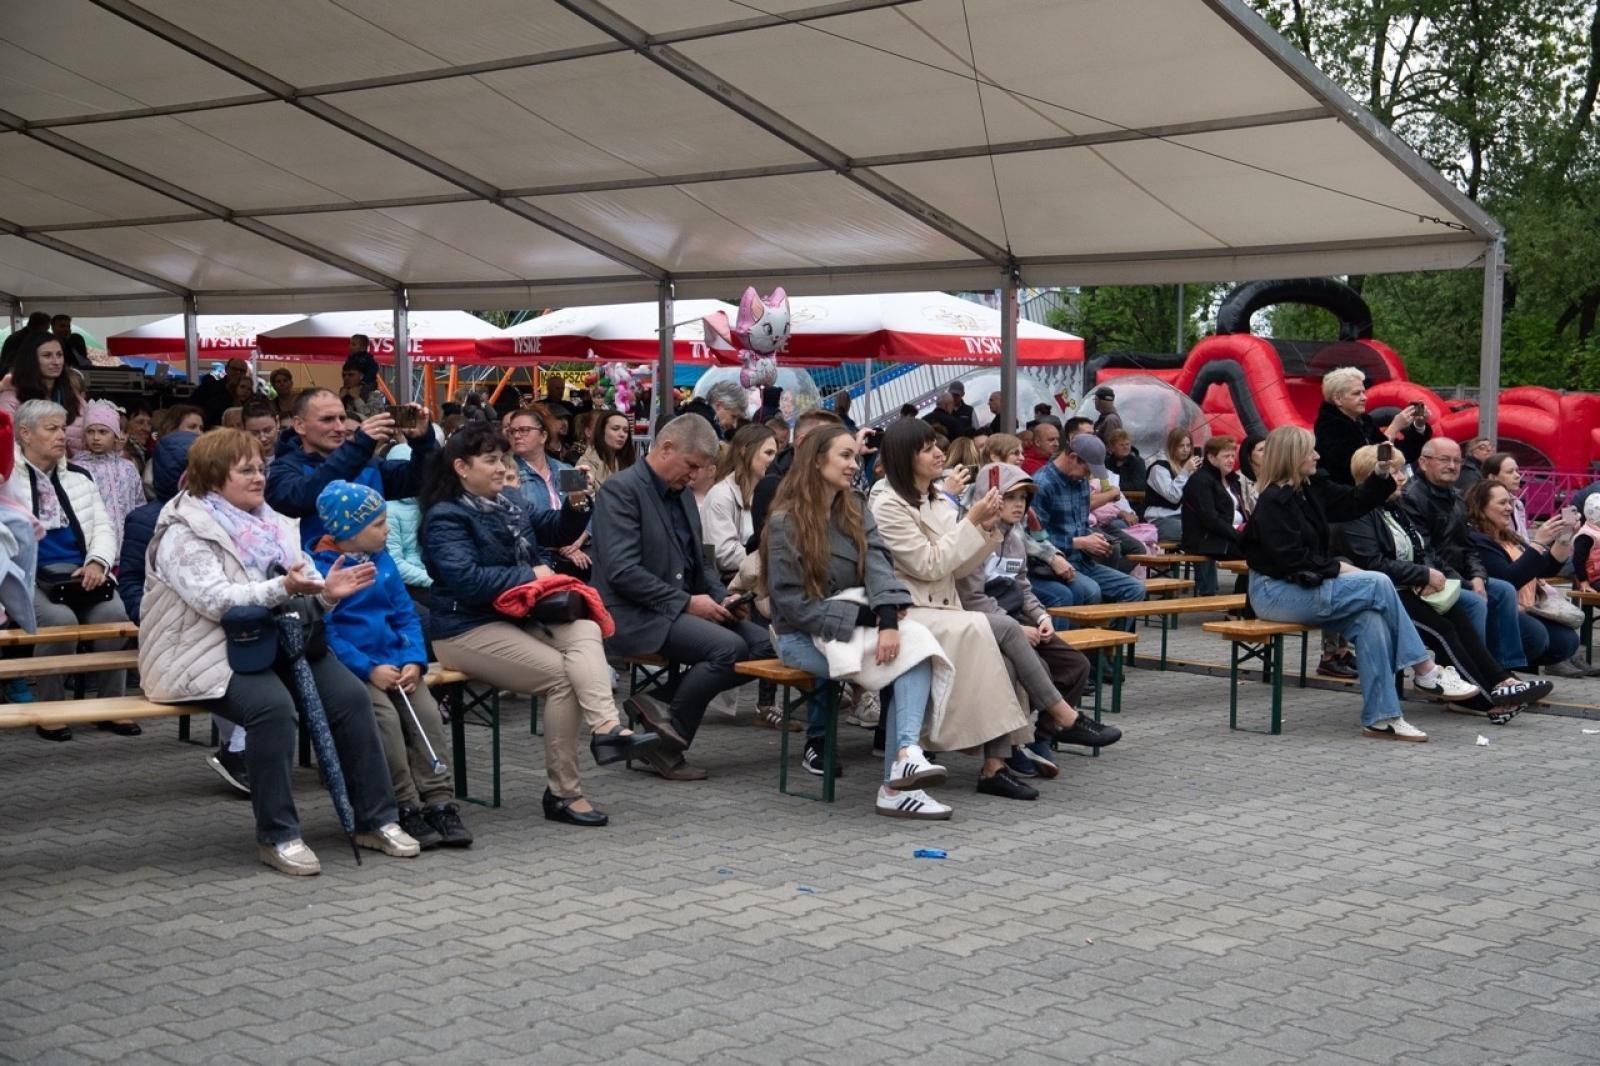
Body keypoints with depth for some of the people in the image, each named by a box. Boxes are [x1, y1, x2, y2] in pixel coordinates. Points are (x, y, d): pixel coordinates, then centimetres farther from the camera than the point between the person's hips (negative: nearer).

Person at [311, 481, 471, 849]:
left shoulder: (382, 561, 14)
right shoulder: (321, 568, -7)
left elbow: (406, 615, 14)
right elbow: (324, 632, -13)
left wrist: (414, 660, -4)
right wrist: (370, 669, -20)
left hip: (394, 663, 6)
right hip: (350, 667, -6)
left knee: (427, 711, -15)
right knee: (385, 716, -26)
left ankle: (437, 802, -13)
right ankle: (406, 809, -19)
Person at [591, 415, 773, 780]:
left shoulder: (684, 497, 17)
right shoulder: (621, 490, -10)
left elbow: (700, 562, 25)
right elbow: (622, 571, -20)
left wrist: (722, 598, 3)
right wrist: (686, 602, -19)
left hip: (679, 609, 9)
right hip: (635, 616, -9)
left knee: (763, 645, -9)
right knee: (729, 647, -27)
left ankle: (666, 701, -3)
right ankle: (667, 744, -11)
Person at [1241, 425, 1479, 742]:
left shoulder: (1311, 490, 10)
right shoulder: (1273, 502, -15)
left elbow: (1355, 503, 16)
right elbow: (1291, 561, -21)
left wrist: (1381, 475, 3)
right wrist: (1337, 567, -14)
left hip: (1306, 586, 8)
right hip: (1275, 594, -8)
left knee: (1369, 618, -20)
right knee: (1378, 585, -18)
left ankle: (1380, 718, -22)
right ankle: (1425, 672, -6)